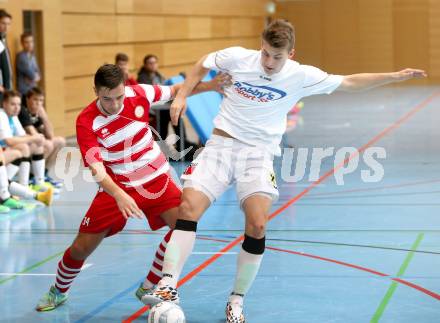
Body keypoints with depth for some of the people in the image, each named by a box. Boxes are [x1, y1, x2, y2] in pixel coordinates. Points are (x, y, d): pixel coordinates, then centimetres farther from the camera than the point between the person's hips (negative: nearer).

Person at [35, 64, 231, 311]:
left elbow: (175, 91, 5)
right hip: (117, 186, -2)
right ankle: (59, 292, 30)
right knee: (81, 248, -3)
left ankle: (149, 288, -3)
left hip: (156, 178, 2)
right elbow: (96, 168, -29)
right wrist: (119, 196, -46)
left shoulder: (138, 94, -13)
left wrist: (211, 85, -4)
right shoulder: (87, 122, -21)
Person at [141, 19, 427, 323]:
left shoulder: (301, 76, -2)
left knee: (257, 225, -18)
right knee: (188, 207, -18)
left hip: (259, 152, 0)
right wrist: (182, 95, 5)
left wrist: (394, 76, 2)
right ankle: (168, 286, -18)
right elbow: (202, 65, 16)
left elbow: (349, 82, 6)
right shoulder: (237, 58, -3)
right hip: (222, 143, 0)